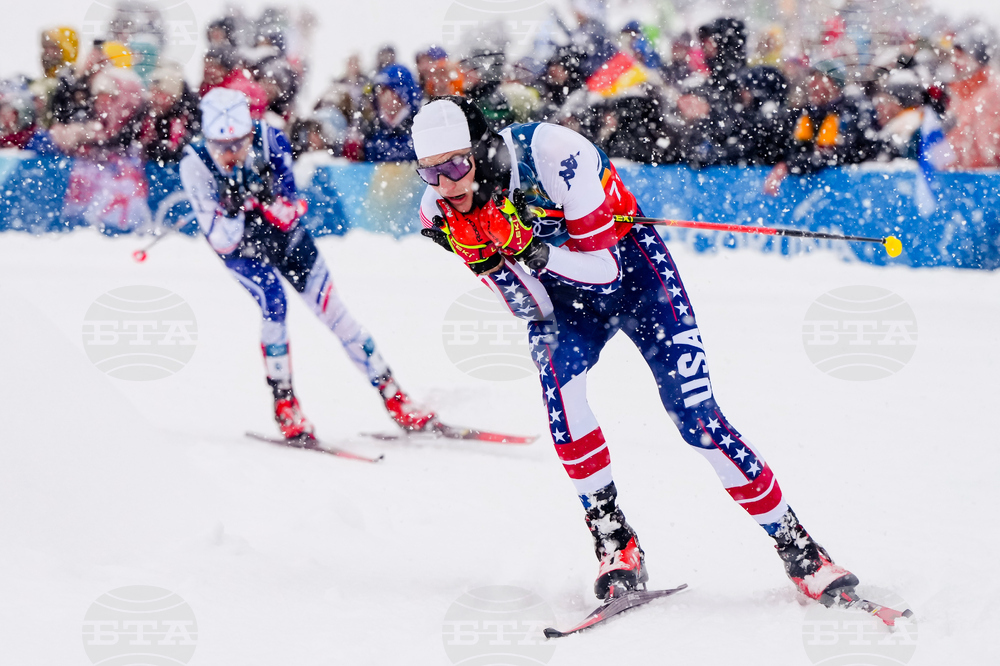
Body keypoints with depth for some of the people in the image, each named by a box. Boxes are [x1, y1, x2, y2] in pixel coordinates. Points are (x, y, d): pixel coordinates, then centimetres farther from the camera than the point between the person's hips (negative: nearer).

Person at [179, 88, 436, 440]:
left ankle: (392, 395, 5)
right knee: (272, 301, -26)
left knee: (331, 308, -4)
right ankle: (284, 403, -12)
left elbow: (289, 215, -22)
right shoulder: (194, 164, -29)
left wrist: (267, 196, -41)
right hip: (238, 244, -1)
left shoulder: (269, 140, -28)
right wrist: (232, 205, -44)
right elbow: (223, 242, -27)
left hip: (282, 232, 1)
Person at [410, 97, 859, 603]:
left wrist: (531, 246, -43)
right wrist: (484, 260, -32)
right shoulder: (440, 213, -17)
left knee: (693, 412, -13)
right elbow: (534, 309, -15)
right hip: (561, 299, 3)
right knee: (557, 377, -29)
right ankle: (613, 541, -16)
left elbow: (603, 268, -28)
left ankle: (798, 549, -1)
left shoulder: (547, 151, -32)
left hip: (628, 264, -3)